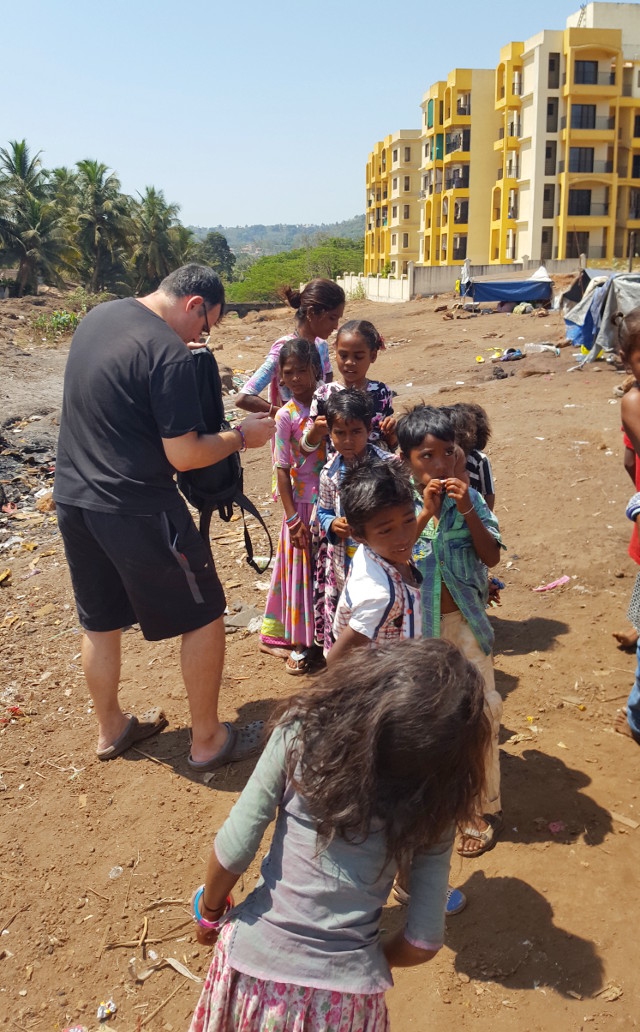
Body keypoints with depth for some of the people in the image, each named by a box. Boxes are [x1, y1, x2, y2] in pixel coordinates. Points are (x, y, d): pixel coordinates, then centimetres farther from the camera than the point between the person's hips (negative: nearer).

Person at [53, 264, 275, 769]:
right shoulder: (169, 353, -19)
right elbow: (184, 455, -18)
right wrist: (242, 436, -3)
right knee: (204, 616, 8)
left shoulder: (97, 316, 8)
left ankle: (111, 728, 38)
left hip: (73, 496, 9)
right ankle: (208, 740, 19)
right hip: (136, 509, -8)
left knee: (100, 620, 21)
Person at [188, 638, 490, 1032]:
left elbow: (233, 851, -14)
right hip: (345, 991, 0)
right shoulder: (433, 809, -11)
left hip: (255, 957, 0)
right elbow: (423, 942, -7)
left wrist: (210, 911, 5)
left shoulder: (302, 734, -17)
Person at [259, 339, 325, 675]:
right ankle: (300, 643, 16)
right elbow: (282, 469, -11)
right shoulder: (286, 416, -11)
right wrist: (292, 517, -14)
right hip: (303, 503, -4)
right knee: (301, 569, 5)